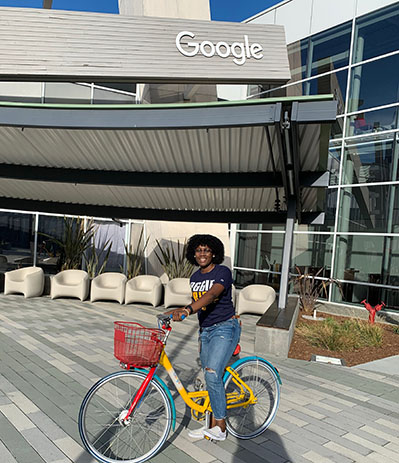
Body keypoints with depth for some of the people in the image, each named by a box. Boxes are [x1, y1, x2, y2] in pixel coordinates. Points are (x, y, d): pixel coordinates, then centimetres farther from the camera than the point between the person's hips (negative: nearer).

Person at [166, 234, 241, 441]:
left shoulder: (223, 272, -13)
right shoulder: (195, 277, 9)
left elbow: (212, 295, -30)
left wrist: (187, 310, -44)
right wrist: (177, 311, 3)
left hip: (225, 329, -7)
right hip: (205, 331, 7)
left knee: (212, 374, -17)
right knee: (211, 378, 10)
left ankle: (220, 428, -3)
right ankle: (214, 425, 22)